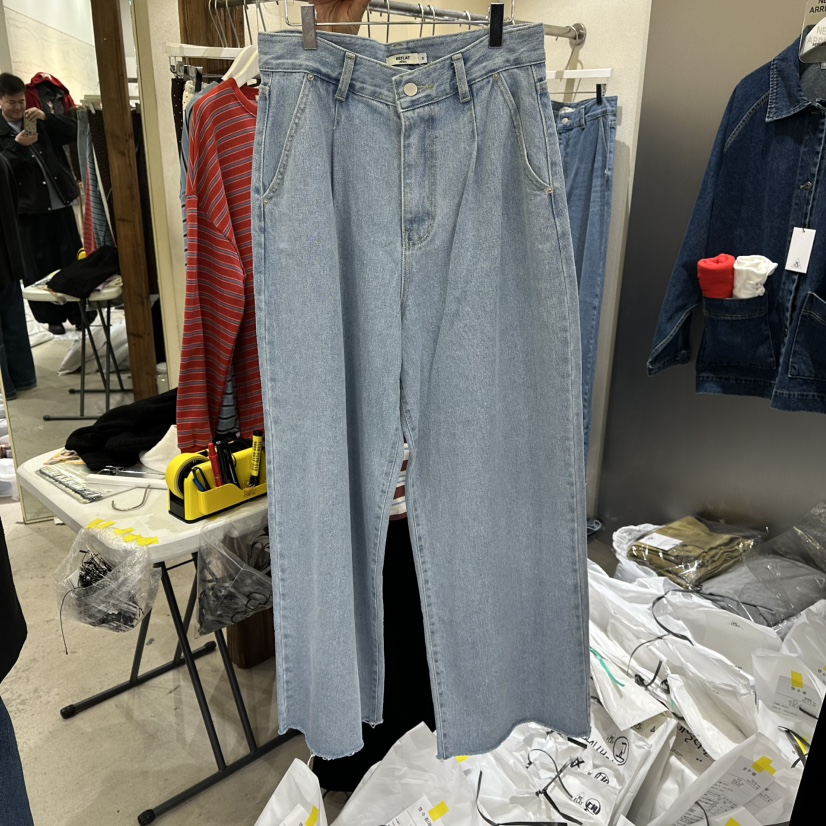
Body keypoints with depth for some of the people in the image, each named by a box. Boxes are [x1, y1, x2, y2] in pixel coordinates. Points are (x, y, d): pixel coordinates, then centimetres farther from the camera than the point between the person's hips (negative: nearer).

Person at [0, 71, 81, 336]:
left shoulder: (42, 122, 11)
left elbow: (74, 132, 0)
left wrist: (47, 117, -12)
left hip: (60, 202, 2)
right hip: (27, 207, -2)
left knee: (72, 260, 6)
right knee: (39, 266, 1)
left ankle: (78, 311, 16)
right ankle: (52, 316, 12)